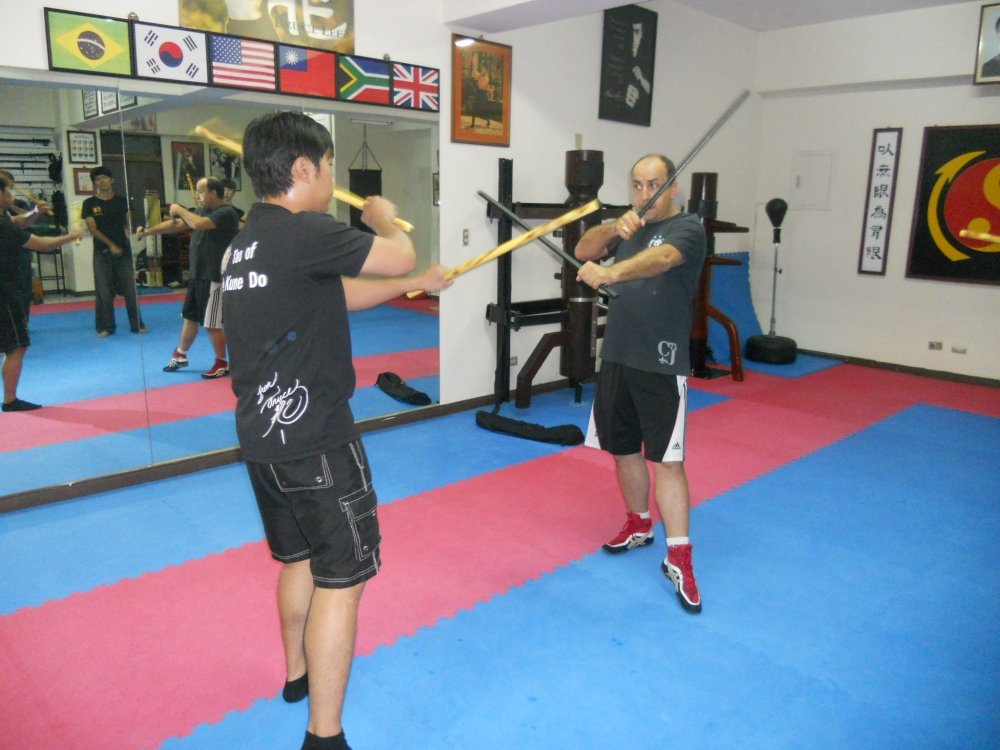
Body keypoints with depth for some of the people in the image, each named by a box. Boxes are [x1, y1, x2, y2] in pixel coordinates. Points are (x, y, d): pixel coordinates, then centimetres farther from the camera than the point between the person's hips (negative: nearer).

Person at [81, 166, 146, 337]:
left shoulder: (122, 201, 9)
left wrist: (127, 235, -10)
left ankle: (137, 324, 10)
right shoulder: (89, 204, 2)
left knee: (130, 290, 1)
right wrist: (111, 245, -12)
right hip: (102, 253, -1)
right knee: (104, 292, 0)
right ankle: (105, 327, 9)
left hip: (123, 251, 2)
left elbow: (127, 223, 11)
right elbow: (92, 229, -3)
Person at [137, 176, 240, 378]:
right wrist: (148, 231, 5)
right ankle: (180, 355, 37)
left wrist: (180, 210, -13)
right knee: (190, 317, 21)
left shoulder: (226, 213, -16)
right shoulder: (202, 211, 14)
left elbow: (198, 224, -30)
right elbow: (175, 225, 14)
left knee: (212, 324, -2)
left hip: (214, 278, -9)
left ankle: (222, 364, 13)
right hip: (198, 276, 9)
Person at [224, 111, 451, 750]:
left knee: (300, 557, 25)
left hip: (263, 435, 10)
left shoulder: (250, 239, 12)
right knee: (341, 578, 1)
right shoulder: (301, 232, -18)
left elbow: (340, 294, 19)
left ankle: (300, 673, 45)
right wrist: (385, 220, 8)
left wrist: (417, 284, 21)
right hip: (314, 439, -10)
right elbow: (400, 256, -13)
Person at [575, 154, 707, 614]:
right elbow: (583, 250, 2)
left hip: (661, 365, -6)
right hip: (616, 357, 6)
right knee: (623, 448, 15)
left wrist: (609, 272, -46)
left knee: (667, 458, -6)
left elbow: (661, 258, -29)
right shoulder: (630, 227, 14)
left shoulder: (687, 228, -7)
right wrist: (614, 228, -18)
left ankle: (678, 558, 3)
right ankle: (638, 525, 34)